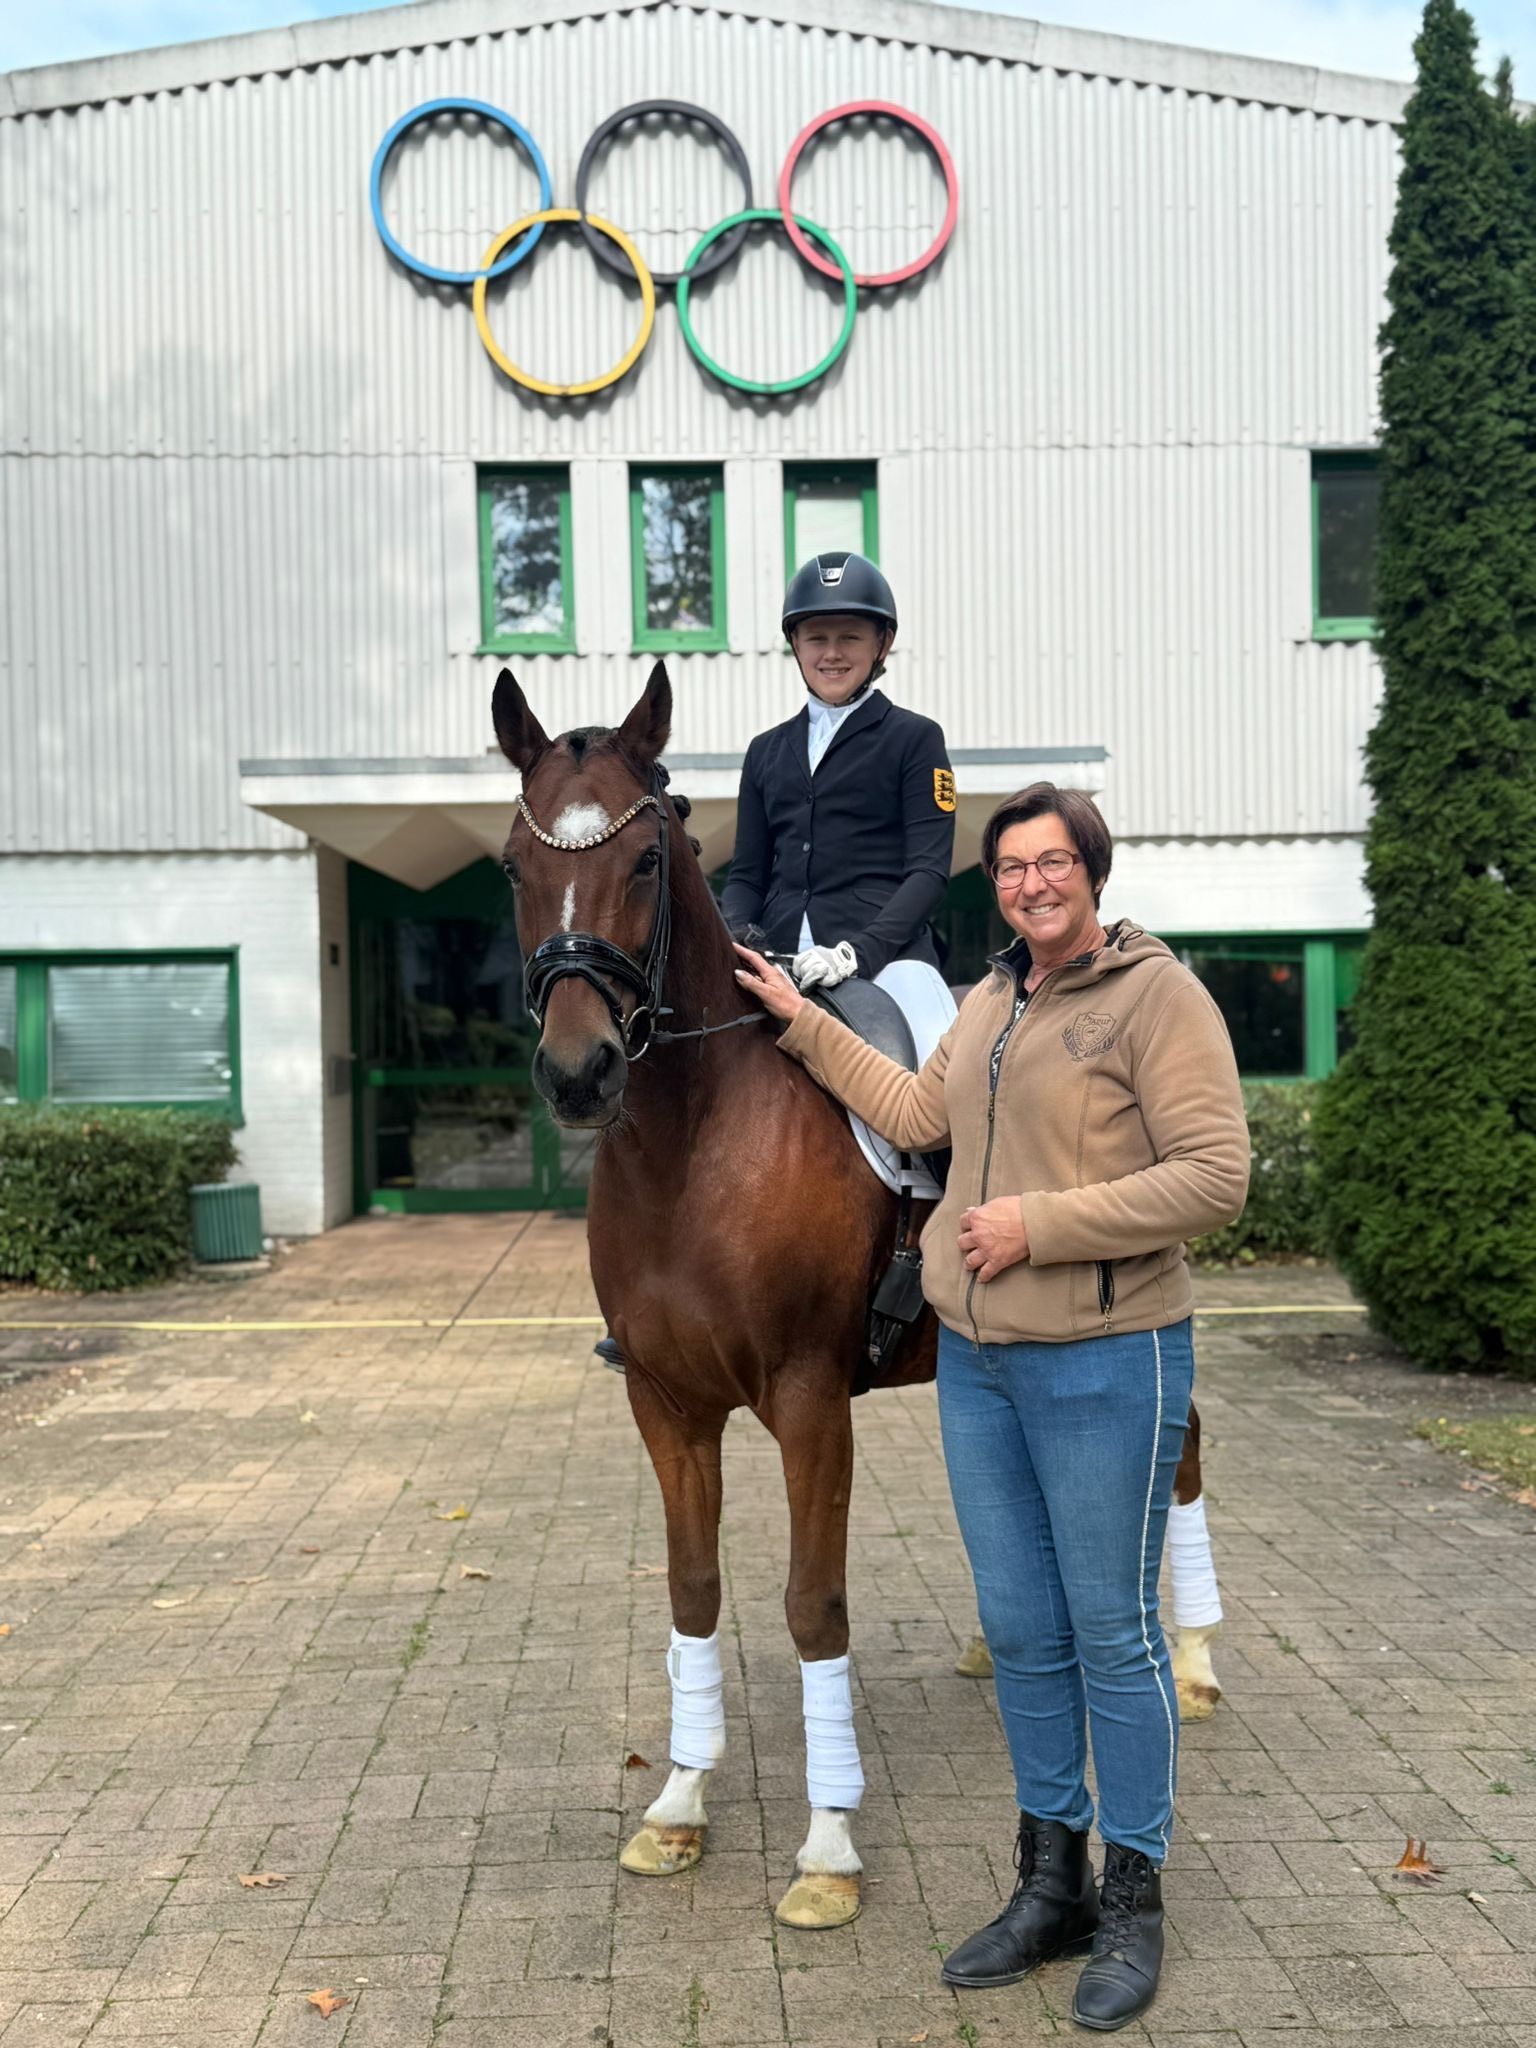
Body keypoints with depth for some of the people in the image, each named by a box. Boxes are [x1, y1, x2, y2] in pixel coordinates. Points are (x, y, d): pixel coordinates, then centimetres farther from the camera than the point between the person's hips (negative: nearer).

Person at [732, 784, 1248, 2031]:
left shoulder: (1158, 995, -12)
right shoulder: (989, 1003, 11)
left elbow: (1215, 1176, -19)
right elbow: (915, 1115, 24)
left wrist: (1044, 1221, -21)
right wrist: (802, 1022, 23)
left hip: (1105, 1365, -7)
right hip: (977, 1360, 7)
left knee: (1113, 1637, 5)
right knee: (1022, 1634, 15)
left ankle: (1132, 1907, 23)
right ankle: (1051, 1888, 31)